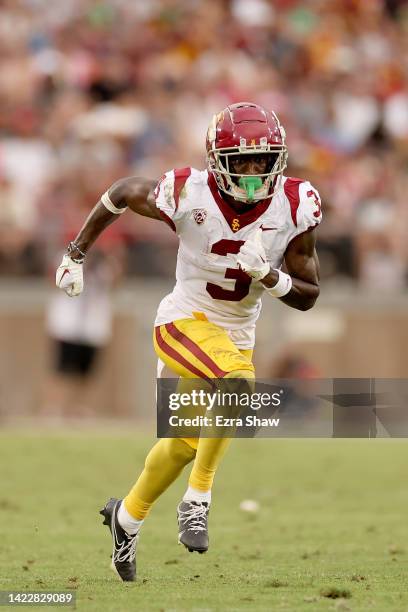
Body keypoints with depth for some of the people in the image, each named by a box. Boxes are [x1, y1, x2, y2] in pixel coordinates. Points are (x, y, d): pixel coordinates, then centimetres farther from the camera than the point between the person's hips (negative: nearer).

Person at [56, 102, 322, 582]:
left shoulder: (294, 206, -14)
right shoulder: (188, 195, -21)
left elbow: (307, 296, -6)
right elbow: (122, 192, 0)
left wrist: (268, 276, -27)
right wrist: (76, 254, 5)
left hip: (237, 336, 5)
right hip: (185, 322, -5)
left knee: (186, 443, 17)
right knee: (237, 382, -33)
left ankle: (128, 515, 43)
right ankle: (197, 504, -21)